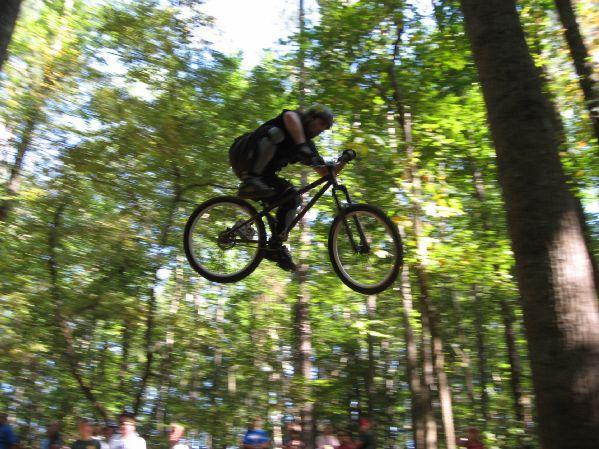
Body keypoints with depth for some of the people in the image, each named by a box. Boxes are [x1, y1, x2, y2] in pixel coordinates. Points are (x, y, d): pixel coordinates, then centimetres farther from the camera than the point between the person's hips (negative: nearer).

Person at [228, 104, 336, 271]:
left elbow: (324, 172, 8)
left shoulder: (308, 146, 15)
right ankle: (251, 181, -37)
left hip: (263, 175, 7)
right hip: (242, 155, -7)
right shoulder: (297, 118, -2)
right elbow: (290, 116, -29)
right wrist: (301, 145, -43)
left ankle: (276, 245, -6)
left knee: (293, 197, -5)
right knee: (274, 132, -29)